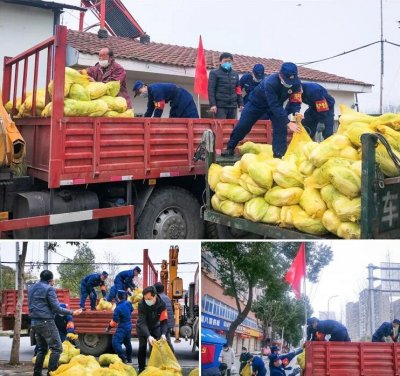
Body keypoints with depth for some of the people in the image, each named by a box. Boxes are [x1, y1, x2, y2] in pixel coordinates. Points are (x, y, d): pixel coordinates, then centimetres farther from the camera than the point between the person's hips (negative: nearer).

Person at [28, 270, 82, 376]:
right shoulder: (49, 289, -10)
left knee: (42, 349, 18)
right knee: (57, 348, -2)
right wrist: (72, 312, -6)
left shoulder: (31, 288, 14)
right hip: (46, 322, -8)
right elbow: (56, 308, -13)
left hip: (34, 322, 8)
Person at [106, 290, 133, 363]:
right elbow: (131, 310, 20)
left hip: (122, 328, -8)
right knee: (127, 342, 20)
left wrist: (109, 328, -3)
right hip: (129, 326, 8)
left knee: (116, 342, -10)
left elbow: (114, 321, -17)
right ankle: (129, 359, 29)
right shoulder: (128, 304, -3)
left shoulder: (118, 308, -23)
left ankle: (123, 358, -18)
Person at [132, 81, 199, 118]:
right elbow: (149, 110, 15)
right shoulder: (151, 94, 9)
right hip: (177, 103, 11)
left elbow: (159, 108, -26)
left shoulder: (155, 89, -23)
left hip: (184, 99, -11)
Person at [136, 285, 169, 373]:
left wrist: (163, 334, -45)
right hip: (142, 328, -2)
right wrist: (149, 336, -53)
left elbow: (164, 321, -26)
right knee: (142, 347, -11)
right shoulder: (141, 304, -33)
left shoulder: (162, 304, -27)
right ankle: (141, 369, 0)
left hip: (155, 327, 2)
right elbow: (142, 322, -38)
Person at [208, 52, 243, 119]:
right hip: (220, 106, -5)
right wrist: (212, 104, -14)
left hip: (233, 106, 5)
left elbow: (238, 90, 19)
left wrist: (240, 104, 11)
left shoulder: (235, 74, 17)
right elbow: (211, 90, -5)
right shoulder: (214, 73, 2)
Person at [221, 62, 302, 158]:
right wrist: (288, 123, -50)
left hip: (276, 104, 4)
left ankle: (279, 155, -5)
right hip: (257, 102, -4)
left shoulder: (296, 83, -28)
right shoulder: (270, 82, -43)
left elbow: (295, 102, -18)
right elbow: (274, 106, -45)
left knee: (281, 128, -14)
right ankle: (230, 148, 19)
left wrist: (296, 113, -42)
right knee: (242, 126, 0)